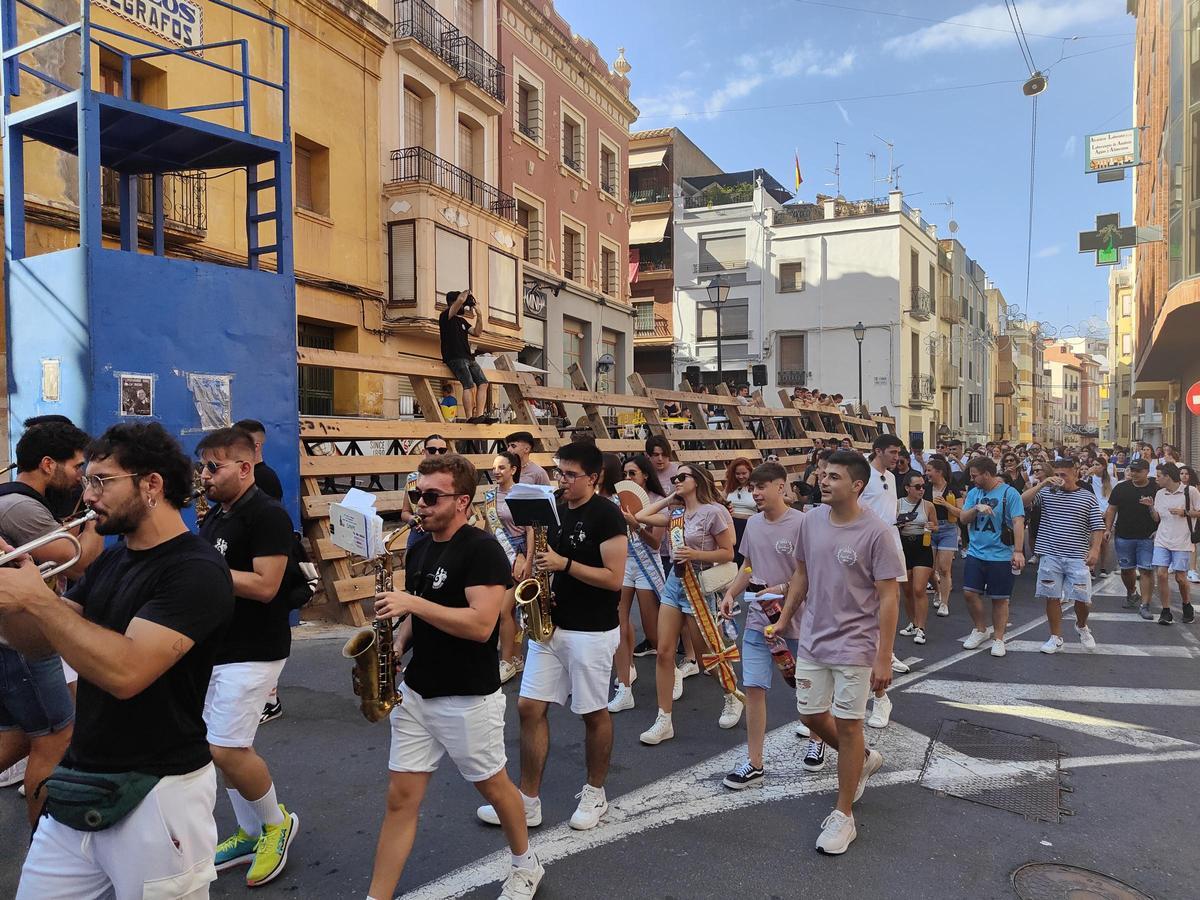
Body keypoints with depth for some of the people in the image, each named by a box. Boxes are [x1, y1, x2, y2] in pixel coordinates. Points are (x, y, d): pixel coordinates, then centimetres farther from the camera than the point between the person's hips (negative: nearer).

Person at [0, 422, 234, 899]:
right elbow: (39, 642, 12)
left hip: (155, 792, -8)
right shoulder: (110, 559, 9)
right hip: (79, 783, 8)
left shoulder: (196, 571, -19)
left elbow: (125, 671, -29)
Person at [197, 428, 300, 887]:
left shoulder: (267, 516, -15)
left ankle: (277, 821, 16)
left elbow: (265, 586, -23)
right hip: (216, 649, 9)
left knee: (225, 750, -8)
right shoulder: (214, 516, 12)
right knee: (227, 748, 13)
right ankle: (251, 834, 28)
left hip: (252, 653, -9)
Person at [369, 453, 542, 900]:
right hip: (415, 693, 6)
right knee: (401, 798, 8)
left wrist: (413, 602, -28)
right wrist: (397, 644, -2)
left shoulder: (483, 549, -18)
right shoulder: (419, 550, 6)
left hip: (469, 699, -6)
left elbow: (480, 624, -27)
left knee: (492, 786, 15)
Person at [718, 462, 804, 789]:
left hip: (796, 622, -5)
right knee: (754, 688, 1)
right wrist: (731, 592, 4)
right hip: (758, 621, 5)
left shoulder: (802, 524, -15)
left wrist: (781, 590, -24)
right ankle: (753, 764, 10)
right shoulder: (753, 523, 5)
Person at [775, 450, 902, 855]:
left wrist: (884, 658, -15)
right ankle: (863, 759, 43)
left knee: (847, 725, 4)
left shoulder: (875, 532, -17)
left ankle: (843, 815, 21)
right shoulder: (811, 520, -2)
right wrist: (783, 619, 12)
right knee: (811, 715, 14)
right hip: (812, 640, 6)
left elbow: (889, 597, -14)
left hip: (854, 646, -6)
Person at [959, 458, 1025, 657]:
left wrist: (1018, 551, -20)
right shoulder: (973, 493, 8)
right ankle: (981, 629, 23)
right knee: (970, 593, 1)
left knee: (999, 599, 5)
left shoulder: (1009, 493, -8)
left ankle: (998, 639, 18)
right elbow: (963, 518, 5)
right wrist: (977, 509, -15)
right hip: (975, 553, 5)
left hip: (1001, 556, -4)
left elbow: (1018, 523, -13)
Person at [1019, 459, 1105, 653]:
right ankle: (1056, 638, 17)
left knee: (1083, 599, 1)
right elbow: (1022, 501, -8)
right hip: (1050, 555, 1)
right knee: (1052, 598, 5)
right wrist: (1042, 484, -14)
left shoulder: (1088, 497, 4)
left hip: (1077, 557, -1)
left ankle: (1081, 627, 32)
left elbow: (1098, 527, 3)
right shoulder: (1047, 493, 4)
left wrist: (1095, 549, -10)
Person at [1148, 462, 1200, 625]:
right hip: (1162, 540, 4)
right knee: (1161, 574, -6)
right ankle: (1166, 612, 2)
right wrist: (1151, 507, -4)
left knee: (1180, 577, 0)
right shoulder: (1160, 494, 9)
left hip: (1182, 542, -4)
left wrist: (1185, 512, -14)